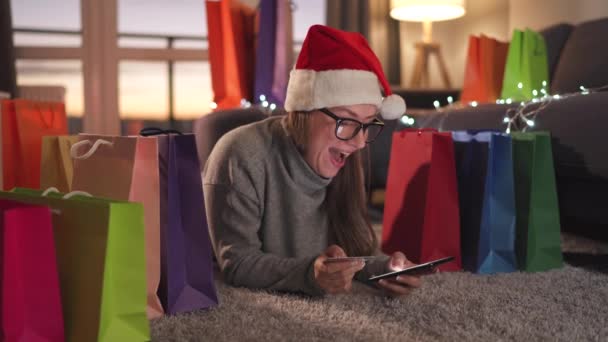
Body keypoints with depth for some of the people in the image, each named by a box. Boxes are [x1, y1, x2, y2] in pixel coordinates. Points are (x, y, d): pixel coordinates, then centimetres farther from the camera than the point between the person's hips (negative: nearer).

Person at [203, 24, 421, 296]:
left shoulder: (340, 159, 0)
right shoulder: (242, 157, -20)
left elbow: (356, 246, 1)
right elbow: (236, 264, -22)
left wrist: (384, 268, -19)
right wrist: (310, 274, -36)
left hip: (320, 308, 5)